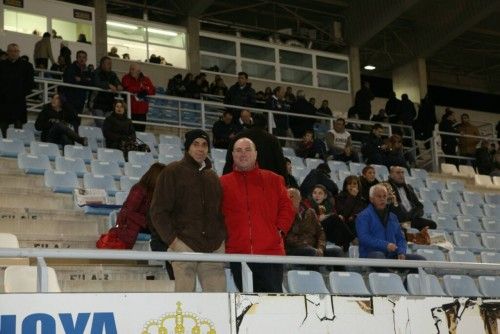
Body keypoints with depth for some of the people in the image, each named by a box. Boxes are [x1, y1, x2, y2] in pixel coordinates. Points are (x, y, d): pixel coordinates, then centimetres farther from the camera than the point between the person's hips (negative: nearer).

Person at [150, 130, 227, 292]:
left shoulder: (213, 177, 19)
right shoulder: (173, 172, 2)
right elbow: (158, 211, -2)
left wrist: (221, 238, 11)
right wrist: (172, 239, -11)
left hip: (213, 248, 5)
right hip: (184, 245, -5)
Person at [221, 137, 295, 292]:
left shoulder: (273, 180, 12)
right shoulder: (223, 183, 12)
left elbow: (287, 208, 9)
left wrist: (280, 230, -3)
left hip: (270, 251, -1)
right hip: (238, 253, 1)